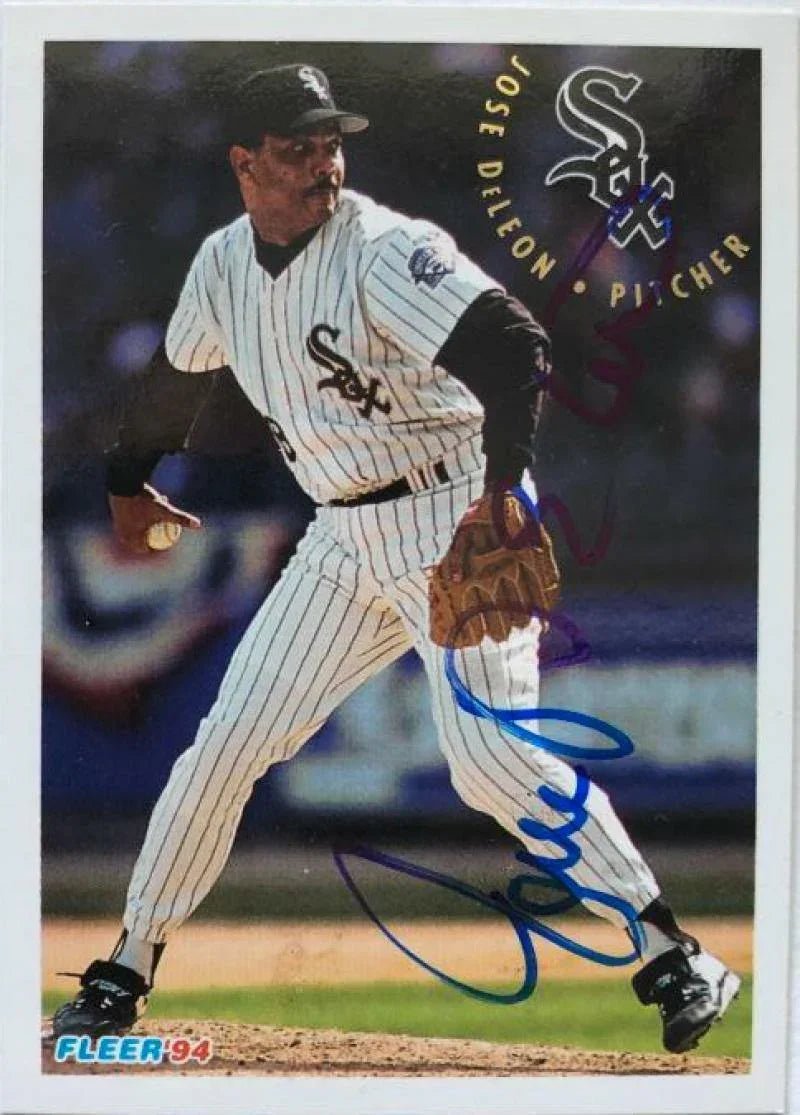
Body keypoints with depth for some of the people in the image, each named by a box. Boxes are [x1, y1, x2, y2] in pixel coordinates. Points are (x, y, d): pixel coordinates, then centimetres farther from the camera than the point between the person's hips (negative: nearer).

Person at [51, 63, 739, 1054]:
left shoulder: (384, 251, -19)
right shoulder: (224, 264, 3)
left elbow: (515, 350, -31)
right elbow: (174, 379, 24)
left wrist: (500, 503, -41)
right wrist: (128, 483, 37)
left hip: (455, 517, -7)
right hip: (344, 540, 7)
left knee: (493, 759, -19)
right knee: (230, 740, 4)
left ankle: (674, 961, -12)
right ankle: (125, 973, 17)